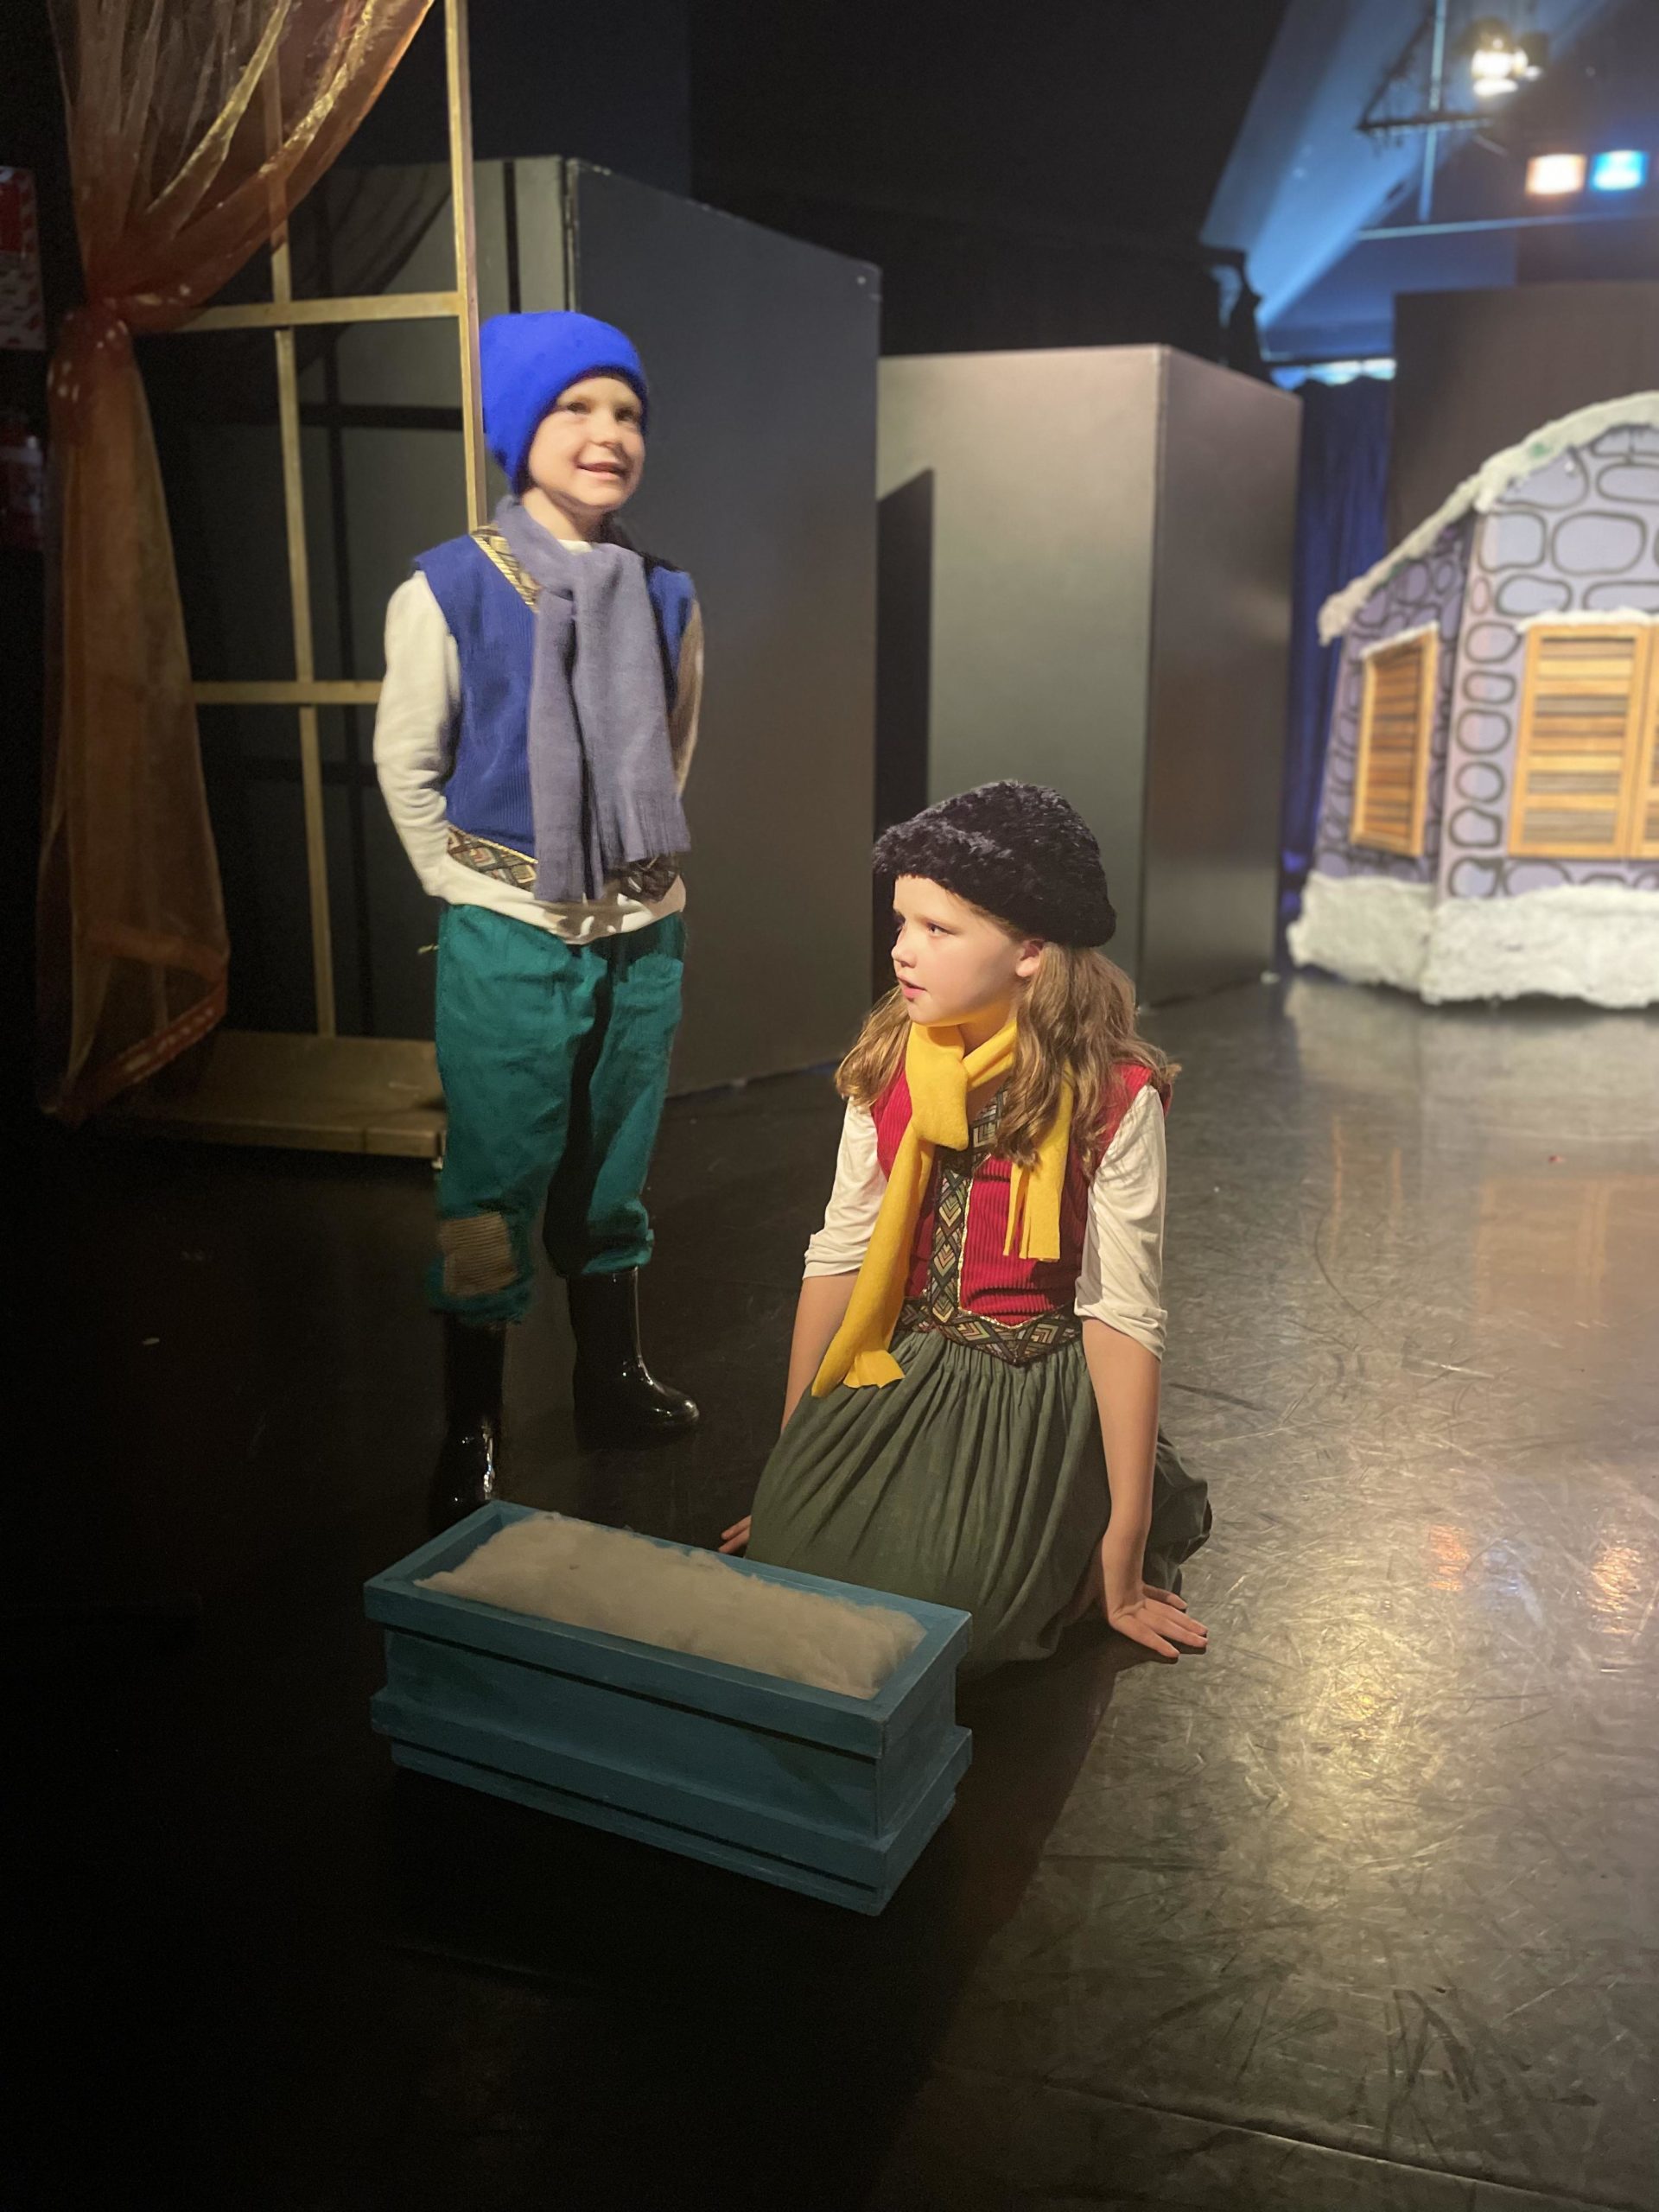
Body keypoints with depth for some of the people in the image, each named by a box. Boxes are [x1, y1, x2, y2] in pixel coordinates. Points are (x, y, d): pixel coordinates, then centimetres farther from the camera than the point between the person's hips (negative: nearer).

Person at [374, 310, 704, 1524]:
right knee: (496, 1183, 3)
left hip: (643, 930, 4)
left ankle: (615, 1378, 32)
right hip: (510, 938, -4)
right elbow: (406, 762, -1)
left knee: (614, 1169, 16)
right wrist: (475, 891, -1)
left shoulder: (667, 595, 4)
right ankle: (472, 1429, 16)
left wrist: (639, 867, 11)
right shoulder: (449, 590, -8)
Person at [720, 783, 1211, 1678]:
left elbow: (1122, 1315, -15)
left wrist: (1123, 1553, -12)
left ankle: (1069, 1546, 15)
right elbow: (837, 1258, 2)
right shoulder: (887, 1063, -3)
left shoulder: (1111, 1098, -17)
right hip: (892, 1379, 5)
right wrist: (791, 1473, 7)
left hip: (1031, 1401, -5)